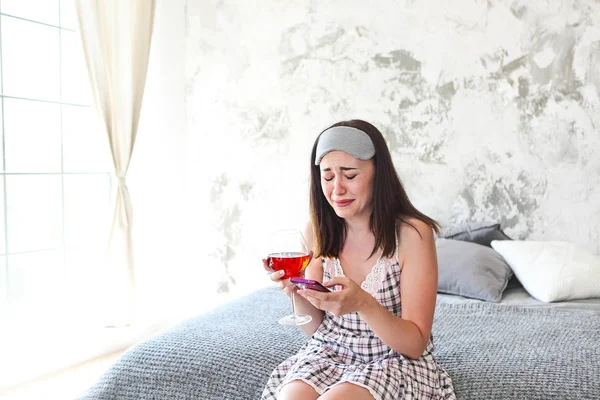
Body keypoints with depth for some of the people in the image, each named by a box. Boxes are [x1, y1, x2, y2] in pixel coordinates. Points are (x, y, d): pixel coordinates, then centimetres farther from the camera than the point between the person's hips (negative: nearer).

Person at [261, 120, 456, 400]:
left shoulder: (412, 233, -15)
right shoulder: (317, 232, -2)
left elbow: (416, 344, -14)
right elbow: (313, 327, 4)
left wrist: (363, 304, -31)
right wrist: (297, 291, -17)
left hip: (397, 359, -3)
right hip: (330, 352, 4)